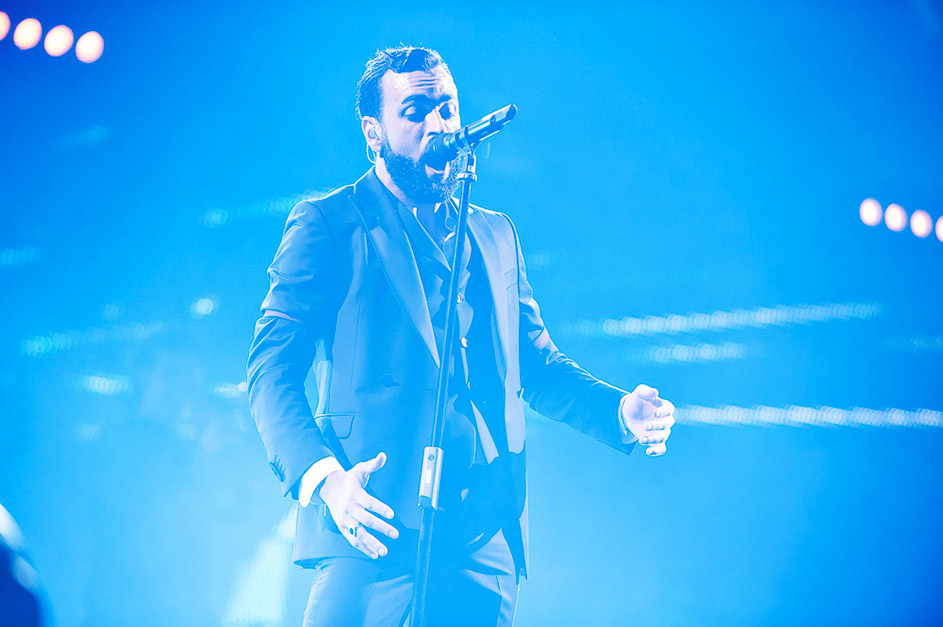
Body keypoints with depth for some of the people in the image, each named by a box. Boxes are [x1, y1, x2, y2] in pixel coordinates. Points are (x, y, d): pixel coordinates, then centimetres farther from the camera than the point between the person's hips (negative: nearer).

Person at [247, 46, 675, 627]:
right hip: (375, 532, -4)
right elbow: (272, 370, -3)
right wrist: (322, 477, -20)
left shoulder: (496, 235, 20)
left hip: (486, 535, 4)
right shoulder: (328, 224, 4)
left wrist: (617, 412, 1)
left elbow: (537, 362, 21)